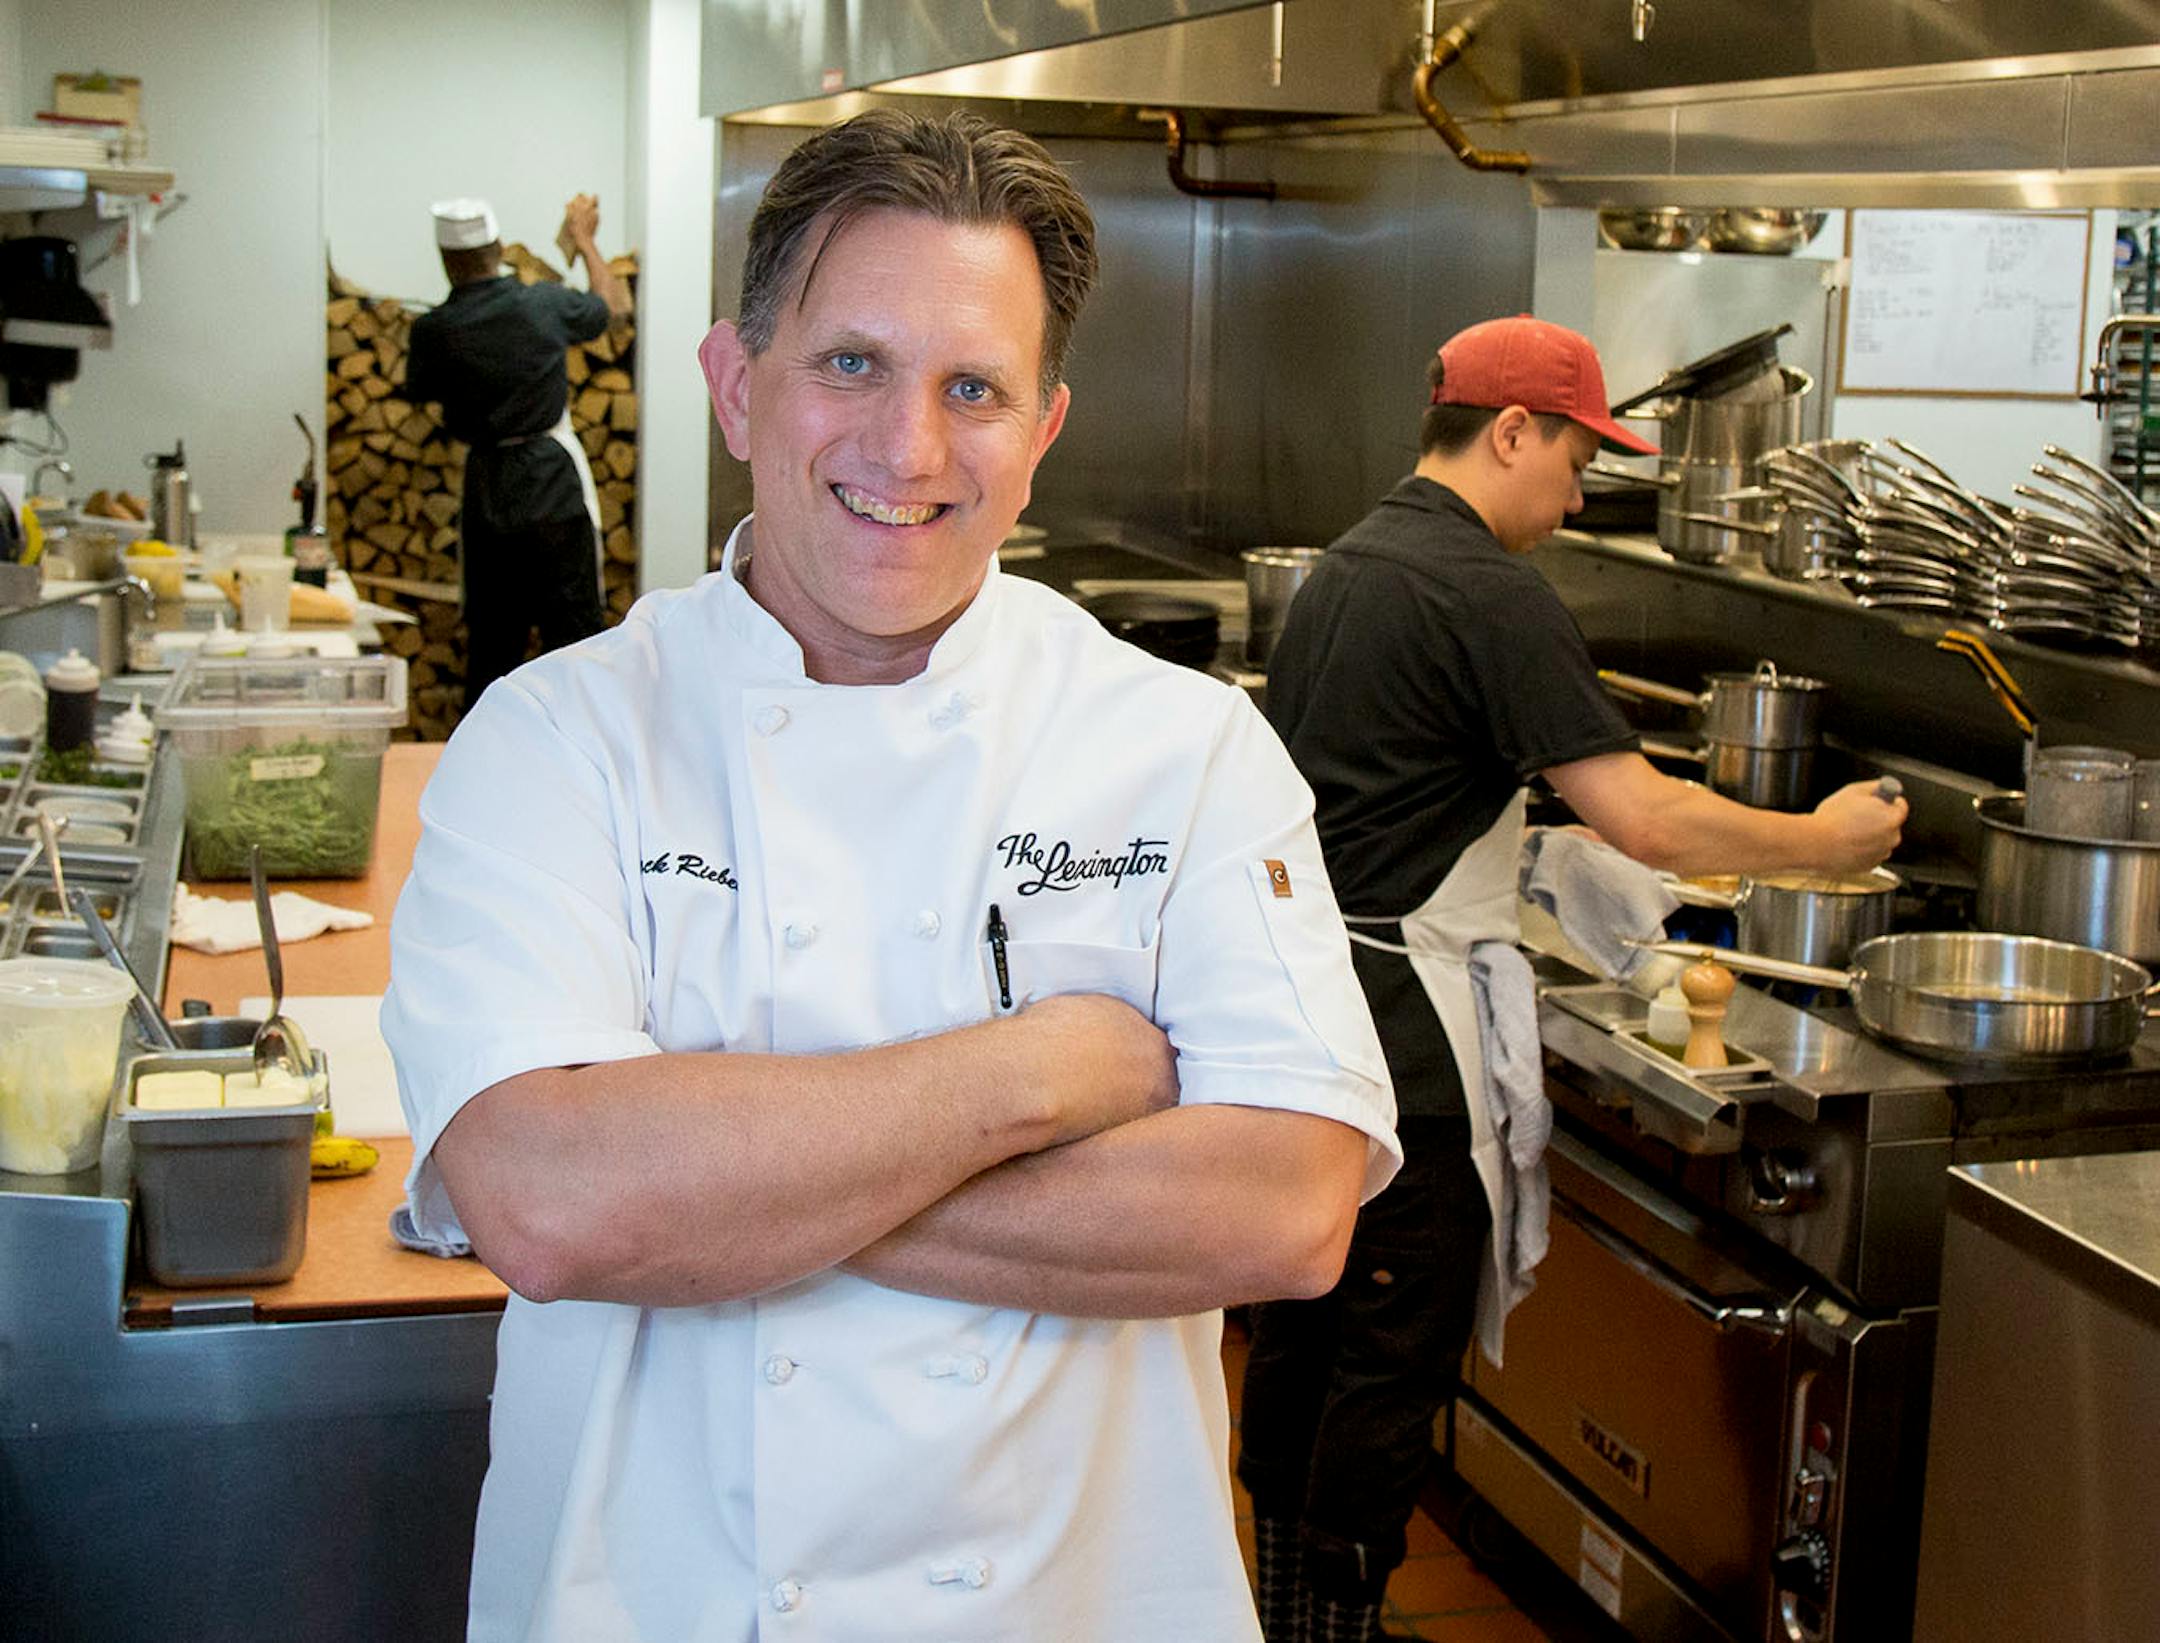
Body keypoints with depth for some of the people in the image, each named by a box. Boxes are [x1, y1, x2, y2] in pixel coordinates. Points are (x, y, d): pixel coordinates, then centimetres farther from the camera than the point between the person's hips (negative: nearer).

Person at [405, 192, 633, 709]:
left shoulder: (433, 330, -8)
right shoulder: (543, 306, -9)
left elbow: (419, 392, 12)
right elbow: (616, 303, 11)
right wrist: (584, 240, 24)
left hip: (486, 487, 2)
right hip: (554, 481, -2)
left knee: (492, 631, 12)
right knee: (572, 622, 2)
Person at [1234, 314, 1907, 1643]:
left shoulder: (1345, 566, 13)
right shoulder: (1491, 594, -16)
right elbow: (1645, 817, -20)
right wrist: (1823, 841, -7)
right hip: (1398, 1019, -10)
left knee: (1303, 1319, 18)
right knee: (1398, 1350, 1)